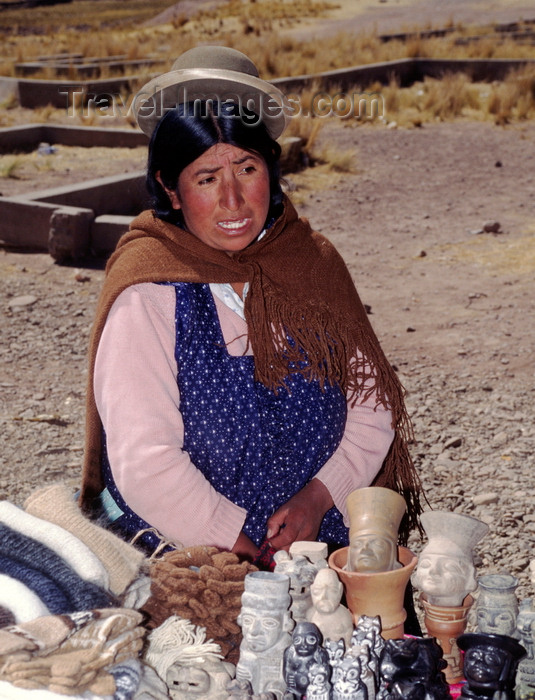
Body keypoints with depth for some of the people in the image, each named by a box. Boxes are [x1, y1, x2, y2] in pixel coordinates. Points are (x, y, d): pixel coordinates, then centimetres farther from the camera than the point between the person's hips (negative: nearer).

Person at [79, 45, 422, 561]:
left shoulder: (312, 261, 5)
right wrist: (243, 549, -12)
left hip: (321, 538, 4)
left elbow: (373, 403, 8)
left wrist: (318, 497, -5)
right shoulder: (148, 292, -11)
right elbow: (145, 463, -16)